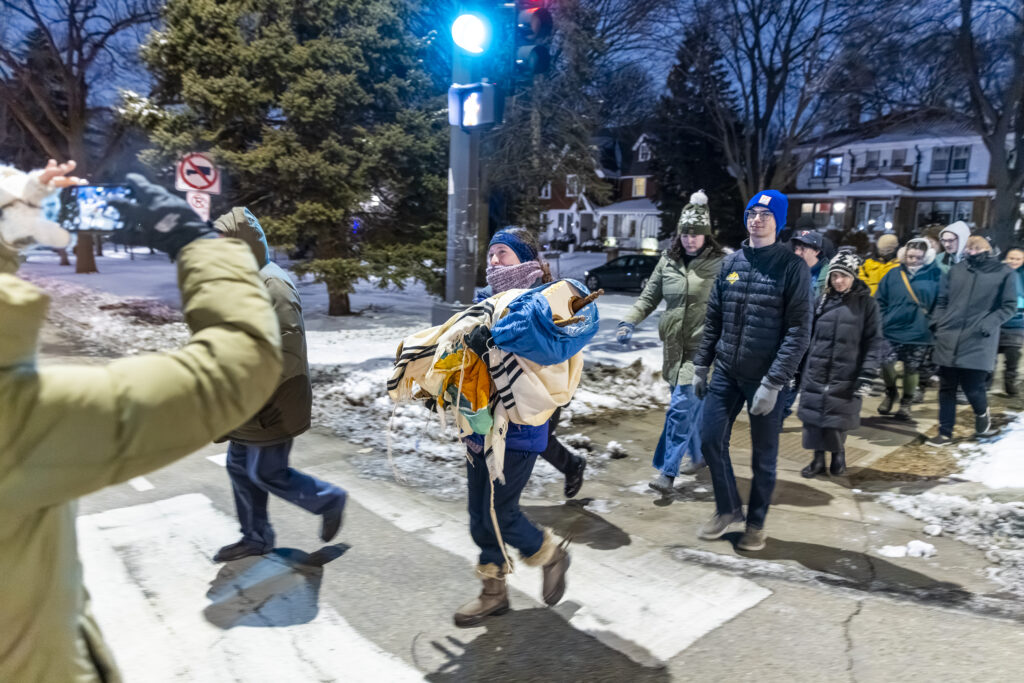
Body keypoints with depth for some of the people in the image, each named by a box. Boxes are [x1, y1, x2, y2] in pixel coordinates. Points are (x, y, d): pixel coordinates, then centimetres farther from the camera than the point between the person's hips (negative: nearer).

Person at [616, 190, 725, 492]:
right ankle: (699, 455, 39)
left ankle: (667, 471, -4)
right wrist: (630, 321, -3)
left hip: (702, 346, -5)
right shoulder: (668, 261, 5)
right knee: (692, 405, 18)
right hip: (674, 346, 5)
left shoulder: (720, 263, -7)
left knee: (682, 405, -11)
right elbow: (649, 297, 11)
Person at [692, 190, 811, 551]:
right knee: (710, 439, 5)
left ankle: (756, 523, 29)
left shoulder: (792, 267, -8)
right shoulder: (731, 263, 6)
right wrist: (700, 366, 8)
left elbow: (798, 331, -13)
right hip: (725, 373, 4)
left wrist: (773, 383, -18)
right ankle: (728, 508, 28)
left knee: (764, 455, 9)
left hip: (766, 379, -4)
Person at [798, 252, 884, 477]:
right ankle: (818, 459, 22)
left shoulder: (866, 304, -2)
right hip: (814, 374, 3)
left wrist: (867, 376, -11)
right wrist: (797, 370, 11)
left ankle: (838, 454, 32)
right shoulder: (822, 301, 6)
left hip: (844, 379, -3)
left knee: (836, 421, 4)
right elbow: (808, 336, 11)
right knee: (813, 417, 5)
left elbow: (873, 343, -4)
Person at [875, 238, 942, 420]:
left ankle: (906, 403, 29)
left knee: (912, 369, 8)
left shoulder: (935, 275, -2)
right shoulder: (894, 274, 3)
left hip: (920, 334, -1)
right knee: (885, 362, -10)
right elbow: (880, 300, 7)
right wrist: (883, 321, -1)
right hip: (892, 330, 1)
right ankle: (891, 391, 20)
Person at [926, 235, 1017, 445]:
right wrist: (939, 322, 2)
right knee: (946, 388, 7)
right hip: (948, 340, 3)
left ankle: (982, 414, 34)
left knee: (973, 387, -1)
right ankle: (945, 433, 17)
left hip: (979, 343, -3)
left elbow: (1009, 306, 0)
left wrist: (989, 324, -14)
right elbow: (942, 300, 14)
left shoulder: (1004, 273, -2)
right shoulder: (956, 270, 8)